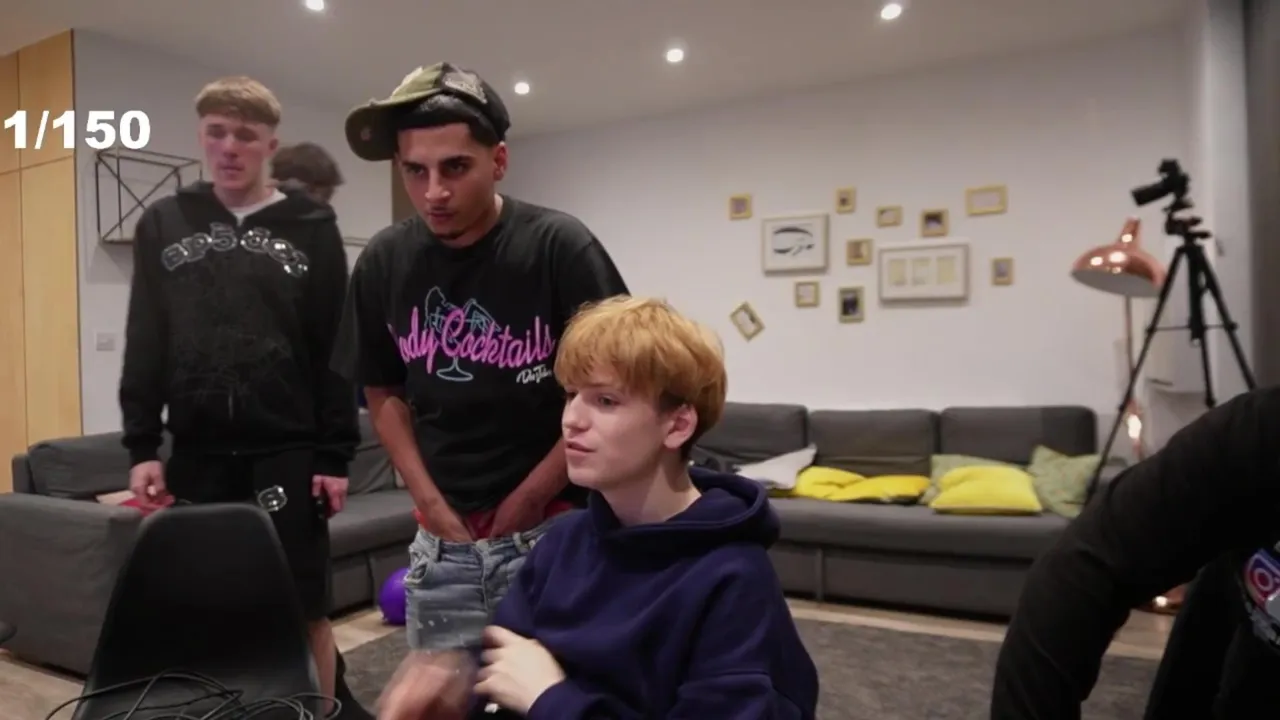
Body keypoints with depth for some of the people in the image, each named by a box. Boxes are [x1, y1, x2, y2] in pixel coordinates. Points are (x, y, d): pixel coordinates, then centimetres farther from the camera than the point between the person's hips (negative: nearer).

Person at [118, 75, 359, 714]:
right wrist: (141, 447, 2)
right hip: (196, 453, 3)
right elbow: (144, 346, 9)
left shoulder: (311, 229, 1)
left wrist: (335, 454, -6)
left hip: (288, 453, -2)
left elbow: (335, 350, -2)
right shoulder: (162, 225, 9)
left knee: (306, 607, 4)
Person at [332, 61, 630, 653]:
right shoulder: (383, 263, -2)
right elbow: (384, 394, 9)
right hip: (440, 543, 4)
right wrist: (433, 506, 1)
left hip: (551, 532, -3)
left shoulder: (558, 246, -14)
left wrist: (526, 500, -7)